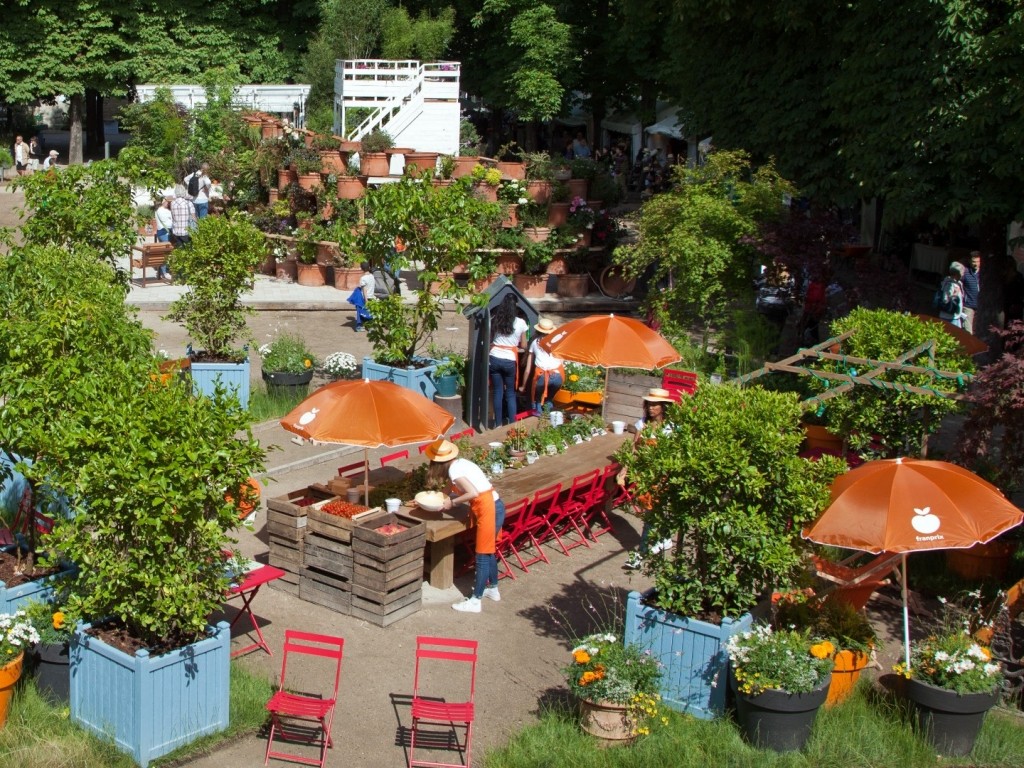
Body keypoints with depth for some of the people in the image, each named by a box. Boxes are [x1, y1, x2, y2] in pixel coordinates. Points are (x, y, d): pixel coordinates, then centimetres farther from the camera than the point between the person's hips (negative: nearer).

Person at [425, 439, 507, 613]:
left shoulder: (454, 470, -14)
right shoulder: (461, 462, 11)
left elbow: (473, 493, -23)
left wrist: (452, 502, -13)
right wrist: (449, 497, 20)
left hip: (489, 509, -9)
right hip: (495, 506, 9)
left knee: (482, 556, -2)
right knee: (488, 551, 22)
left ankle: (475, 601, 4)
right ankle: (493, 589, 36)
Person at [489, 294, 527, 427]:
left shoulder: (493, 321, 0)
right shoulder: (520, 323, -5)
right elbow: (523, 346, 3)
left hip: (494, 359, 2)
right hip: (510, 361, -2)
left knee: (497, 392, 10)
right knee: (510, 393, 11)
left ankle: (498, 423, 15)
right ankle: (511, 423, 11)